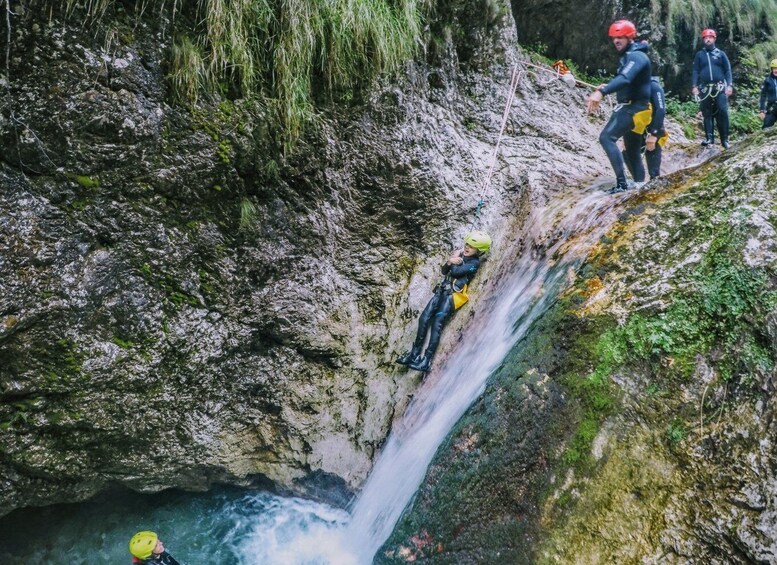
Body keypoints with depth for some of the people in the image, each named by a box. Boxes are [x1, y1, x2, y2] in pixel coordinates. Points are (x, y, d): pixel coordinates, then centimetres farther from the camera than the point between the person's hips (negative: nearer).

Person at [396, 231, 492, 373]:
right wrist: (450, 262, -6)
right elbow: (444, 271, 15)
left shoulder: (475, 262, -6)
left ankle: (427, 360, -20)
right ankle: (415, 352, 6)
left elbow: (456, 272, -17)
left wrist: (454, 261, 3)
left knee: (436, 324, -17)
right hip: (442, 290, 7)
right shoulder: (460, 254, 16)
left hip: (453, 294, -7)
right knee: (424, 319, -2)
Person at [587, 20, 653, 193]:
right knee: (632, 148, 16)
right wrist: (606, 87, 3)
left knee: (606, 137, -22)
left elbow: (625, 78, -35)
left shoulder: (636, 56, -17)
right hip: (630, 106, 10)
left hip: (633, 107, -10)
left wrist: (601, 92, -48)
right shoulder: (627, 55, 15)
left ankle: (622, 183, -25)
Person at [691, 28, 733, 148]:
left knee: (722, 113, -8)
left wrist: (729, 85, -5)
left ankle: (724, 139, -5)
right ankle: (709, 137, 6)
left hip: (720, 88, -1)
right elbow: (695, 71, 8)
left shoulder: (721, 54, 10)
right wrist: (695, 86, -5)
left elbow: (727, 70, 7)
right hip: (705, 88, 1)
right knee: (707, 114, 2)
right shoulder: (699, 55, 12)